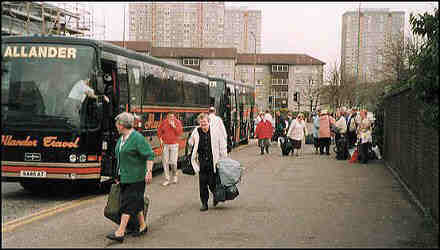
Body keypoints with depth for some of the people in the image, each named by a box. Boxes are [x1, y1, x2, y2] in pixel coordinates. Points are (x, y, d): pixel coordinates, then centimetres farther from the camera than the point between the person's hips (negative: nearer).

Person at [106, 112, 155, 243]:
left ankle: (120, 232, -12)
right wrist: (119, 175, 23)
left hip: (135, 178, -8)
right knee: (136, 203, 15)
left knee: (128, 203, -10)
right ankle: (142, 226, 28)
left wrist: (149, 171, -23)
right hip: (124, 177, 8)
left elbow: (150, 155, -15)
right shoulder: (121, 139, 12)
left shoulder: (137, 138, -15)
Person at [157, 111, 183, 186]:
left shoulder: (177, 122, -1)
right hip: (165, 144, 2)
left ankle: (174, 175, 23)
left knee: (173, 162, -6)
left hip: (174, 145, -2)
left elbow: (180, 132, -8)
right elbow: (159, 131, 12)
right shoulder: (163, 122, 3)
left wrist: (174, 126, -16)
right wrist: (160, 139, 0)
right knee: (165, 162, 0)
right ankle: (167, 179, 8)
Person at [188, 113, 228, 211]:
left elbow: (223, 146, 1)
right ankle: (204, 203, 14)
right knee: (202, 184, 2)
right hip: (202, 162, 2)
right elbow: (191, 143, 20)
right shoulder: (196, 131, 3)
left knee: (212, 183, 0)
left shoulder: (216, 130, -4)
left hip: (213, 161, -2)